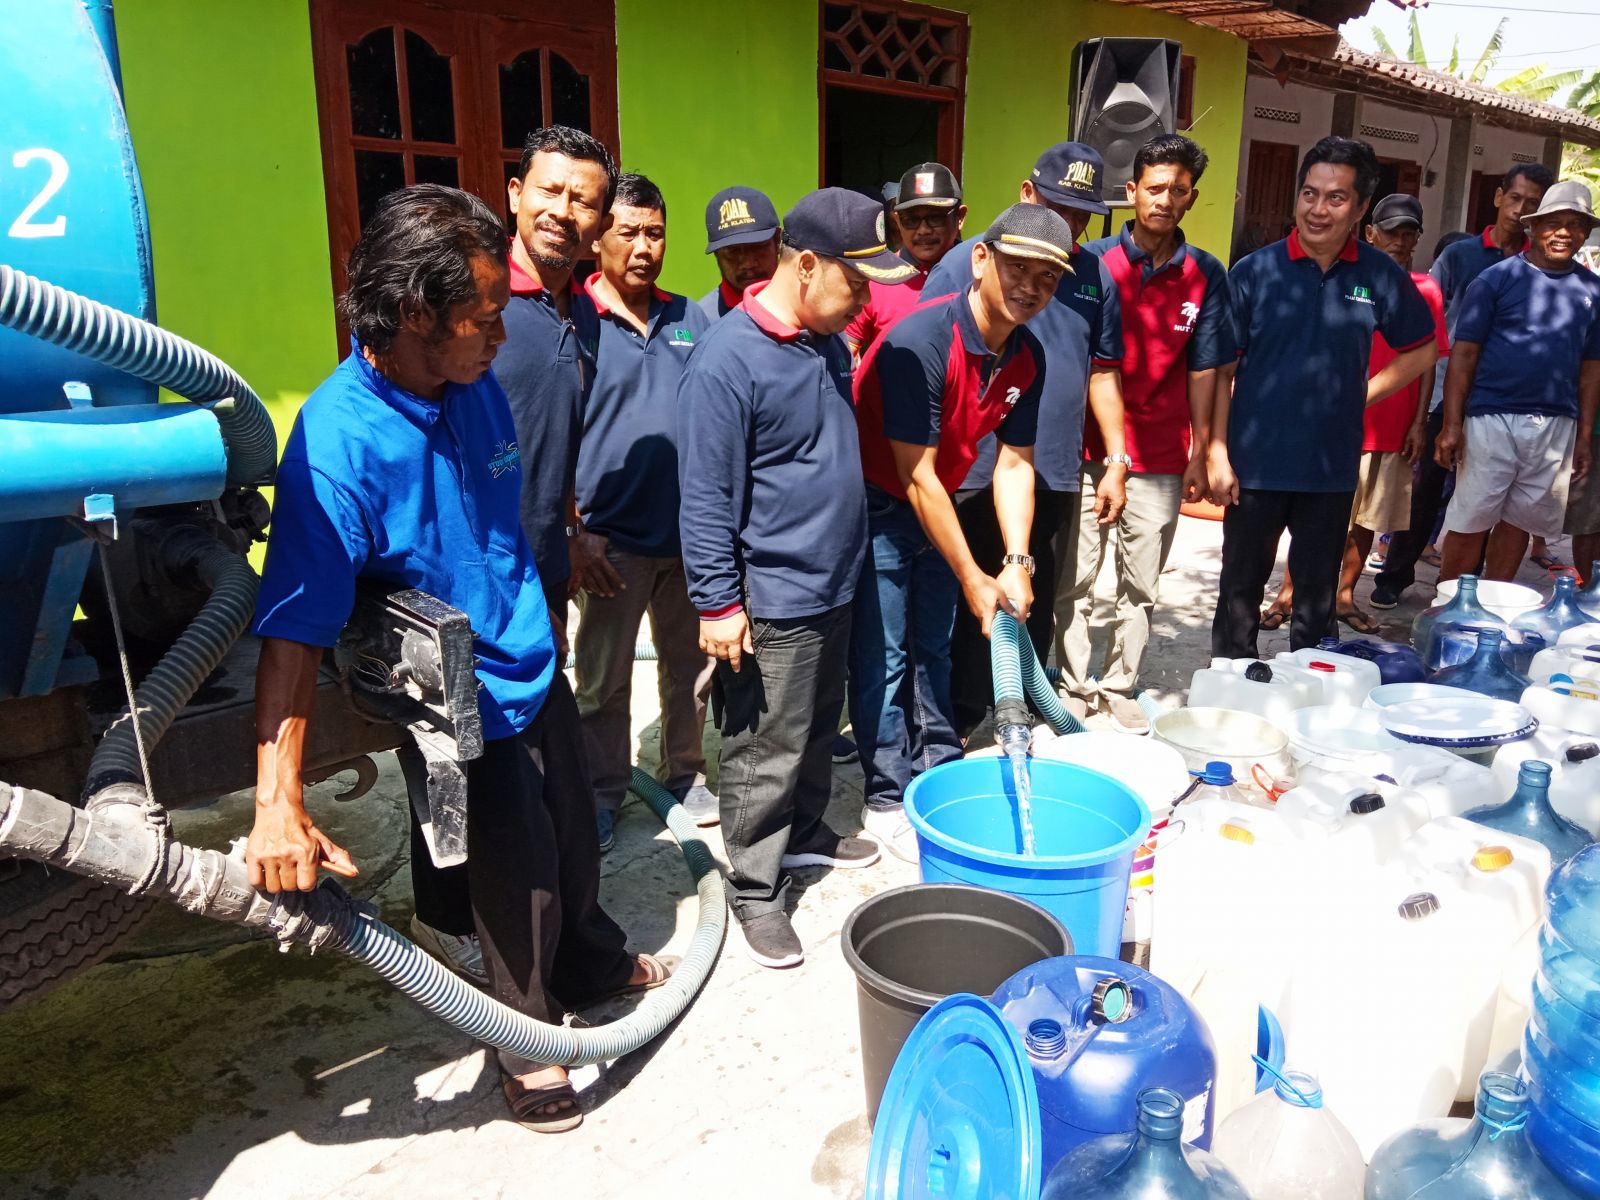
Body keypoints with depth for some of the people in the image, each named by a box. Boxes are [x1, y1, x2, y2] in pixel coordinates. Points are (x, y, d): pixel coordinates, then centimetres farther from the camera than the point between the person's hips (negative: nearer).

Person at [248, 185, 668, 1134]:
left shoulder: (477, 386, -5)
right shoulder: (337, 443, -28)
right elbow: (294, 634, -31)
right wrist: (279, 803, -35)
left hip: (536, 670, 6)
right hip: (465, 711, -6)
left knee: (575, 839, 21)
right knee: (520, 876, 8)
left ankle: (593, 964, 50)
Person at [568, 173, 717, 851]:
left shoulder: (692, 321, 7)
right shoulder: (573, 321, -6)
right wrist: (575, 533, -12)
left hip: (692, 535, 4)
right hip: (613, 541, -4)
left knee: (692, 669, 15)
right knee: (603, 680, 9)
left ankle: (687, 774, 34)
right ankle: (603, 792, 27)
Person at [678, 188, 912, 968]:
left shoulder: (829, 343, 7)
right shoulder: (727, 360, -20)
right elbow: (705, 498, -19)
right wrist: (718, 604, -18)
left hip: (832, 584, 9)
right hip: (770, 602, -8)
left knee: (819, 730, 23)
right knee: (766, 756, 4)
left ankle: (804, 832, 43)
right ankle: (755, 891, 21)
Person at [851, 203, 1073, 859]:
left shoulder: (1027, 358, -5)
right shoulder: (921, 341, -29)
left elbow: (1014, 462, 0)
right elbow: (916, 476, -27)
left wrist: (1016, 562, -12)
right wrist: (973, 579, -22)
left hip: (936, 506, 7)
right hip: (876, 506, -7)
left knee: (933, 650, 17)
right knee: (884, 657, -1)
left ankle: (940, 777, 30)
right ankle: (887, 800, 13)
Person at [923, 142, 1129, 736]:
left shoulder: (1096, 275, 10)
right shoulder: (968, 260, -5)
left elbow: (1102, 372, 16)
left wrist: (1116, 462, 12)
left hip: (1055, 478, 5)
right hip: (977, 478, -4)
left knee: (1038, 615, 14)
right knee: (971, 614, 3)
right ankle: (957, 732, 17)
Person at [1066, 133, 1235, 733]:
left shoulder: (1205, 274, 4)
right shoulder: (1093, 261, -1)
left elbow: (1203, 370, 7)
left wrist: (1199, 454, 6)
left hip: (1161, 457, 2)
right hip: (1086, 449, -1)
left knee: (1140, 586, 9)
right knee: (1075, 580, 3)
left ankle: (1119, 688, 23)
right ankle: (1078, 687, 17)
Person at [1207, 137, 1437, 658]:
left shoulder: (1382, 276, 0)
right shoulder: (1254, 272, -6)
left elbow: (1422, 349, 14)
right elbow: (1221, 370, -5)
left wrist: (1363, 393, 1)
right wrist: (1218, 453, -10)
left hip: (1332, 468, 2)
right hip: (1254, 463, -2)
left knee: (1318, 593, 14)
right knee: (1241, 586, 8)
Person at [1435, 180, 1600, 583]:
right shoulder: (1498, 278, -2)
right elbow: (1463, 354, -6)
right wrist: (1452, 425, -12)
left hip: (1557, 426, 4)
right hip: (1492, 418, -4)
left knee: (1520, 522, 10)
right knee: (1470, 522, 0)